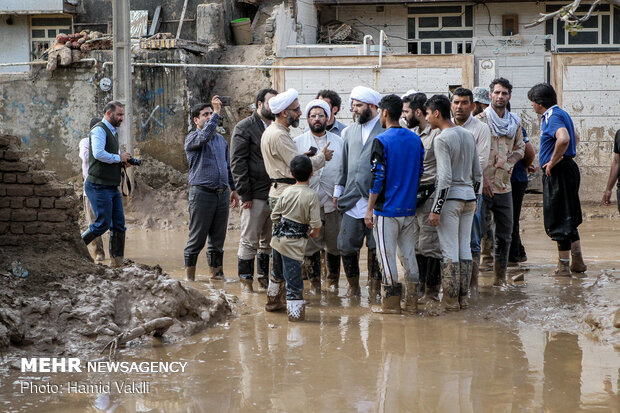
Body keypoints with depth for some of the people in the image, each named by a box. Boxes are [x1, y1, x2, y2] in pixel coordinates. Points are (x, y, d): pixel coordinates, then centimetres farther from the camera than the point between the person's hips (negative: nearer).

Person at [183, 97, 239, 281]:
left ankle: (216, 271, 15)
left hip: (222, 193, 6)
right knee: (197, 237, -3)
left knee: (218, 237, 8)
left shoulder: (221, 139, 18)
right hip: (202, 192, -5)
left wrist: (233, 189, 20)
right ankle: (189, 275, 5)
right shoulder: (192, 138, -1)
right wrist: (216, 113, -22)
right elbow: (204, 137, -25)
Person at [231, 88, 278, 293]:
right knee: (250, 241, -2)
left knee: (269, 241, 11)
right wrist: (245, 194, -13)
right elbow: (238, 163, -8)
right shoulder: (244, 128, -4)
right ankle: (245, 280, 7)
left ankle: (264, 278, 19)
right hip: (255, 196, -6)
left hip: (275, 195, 6)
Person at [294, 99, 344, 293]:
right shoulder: (298, 142, 8)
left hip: (333, 203, 1)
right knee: (310, 246, 0)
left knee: (334, 246, 6)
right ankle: (314, 283, 10)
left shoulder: (338, 141, 12)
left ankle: (332, 282, 21)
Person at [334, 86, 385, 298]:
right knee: (346, 246, 4)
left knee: (376, 247, 0)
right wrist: (338, 190, 19)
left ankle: (375, 288, 13)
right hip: (352, 200, 5)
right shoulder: (349, 131, 15)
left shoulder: (387, 131, -3)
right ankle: (353, 288, 18)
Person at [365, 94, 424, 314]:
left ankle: (391, 302, 2)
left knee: (386, 254, 0)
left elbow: (377, 178, -14)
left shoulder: (381, 141, -12)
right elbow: (421, 172, 12)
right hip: (409, 208, 6)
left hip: (387, 209, -6)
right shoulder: (416, 139, 7)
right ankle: (411, 301, 14)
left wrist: (369, 209, -9)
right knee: (408, 252, 12)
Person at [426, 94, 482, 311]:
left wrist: (436, 210, -18)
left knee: (449, 250, -3)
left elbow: (445, 177, -19)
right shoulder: (468, 135, 11)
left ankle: (451, 300, -1)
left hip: (450, 197, -7)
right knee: (465, 248, 10)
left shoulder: (442, 139, -13)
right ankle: (463, 297, 14)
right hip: (469, 196, 7)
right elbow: (478, 173, 14)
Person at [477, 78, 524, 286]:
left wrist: (510, 160, 1)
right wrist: (482, 179, -15)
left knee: (504, 234, 10)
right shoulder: (480, 120, -6)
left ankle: (500, 275, 20)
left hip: (504, 186, 5)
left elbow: (520, 148, 23)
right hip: (482, 186, -5)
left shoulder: (515, 122, 11)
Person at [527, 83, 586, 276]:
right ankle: (577, 261, 20)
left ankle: (564, 265, 1)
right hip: (568, 169, 10)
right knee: (568, 218, 16)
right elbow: (574, 138, 31)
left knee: (559, 220, -4)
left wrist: (553, 162, -23)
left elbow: (563, 139, -36)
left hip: (558, 173, -10)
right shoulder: (560, 114, 16)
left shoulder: (553, 117, -16)